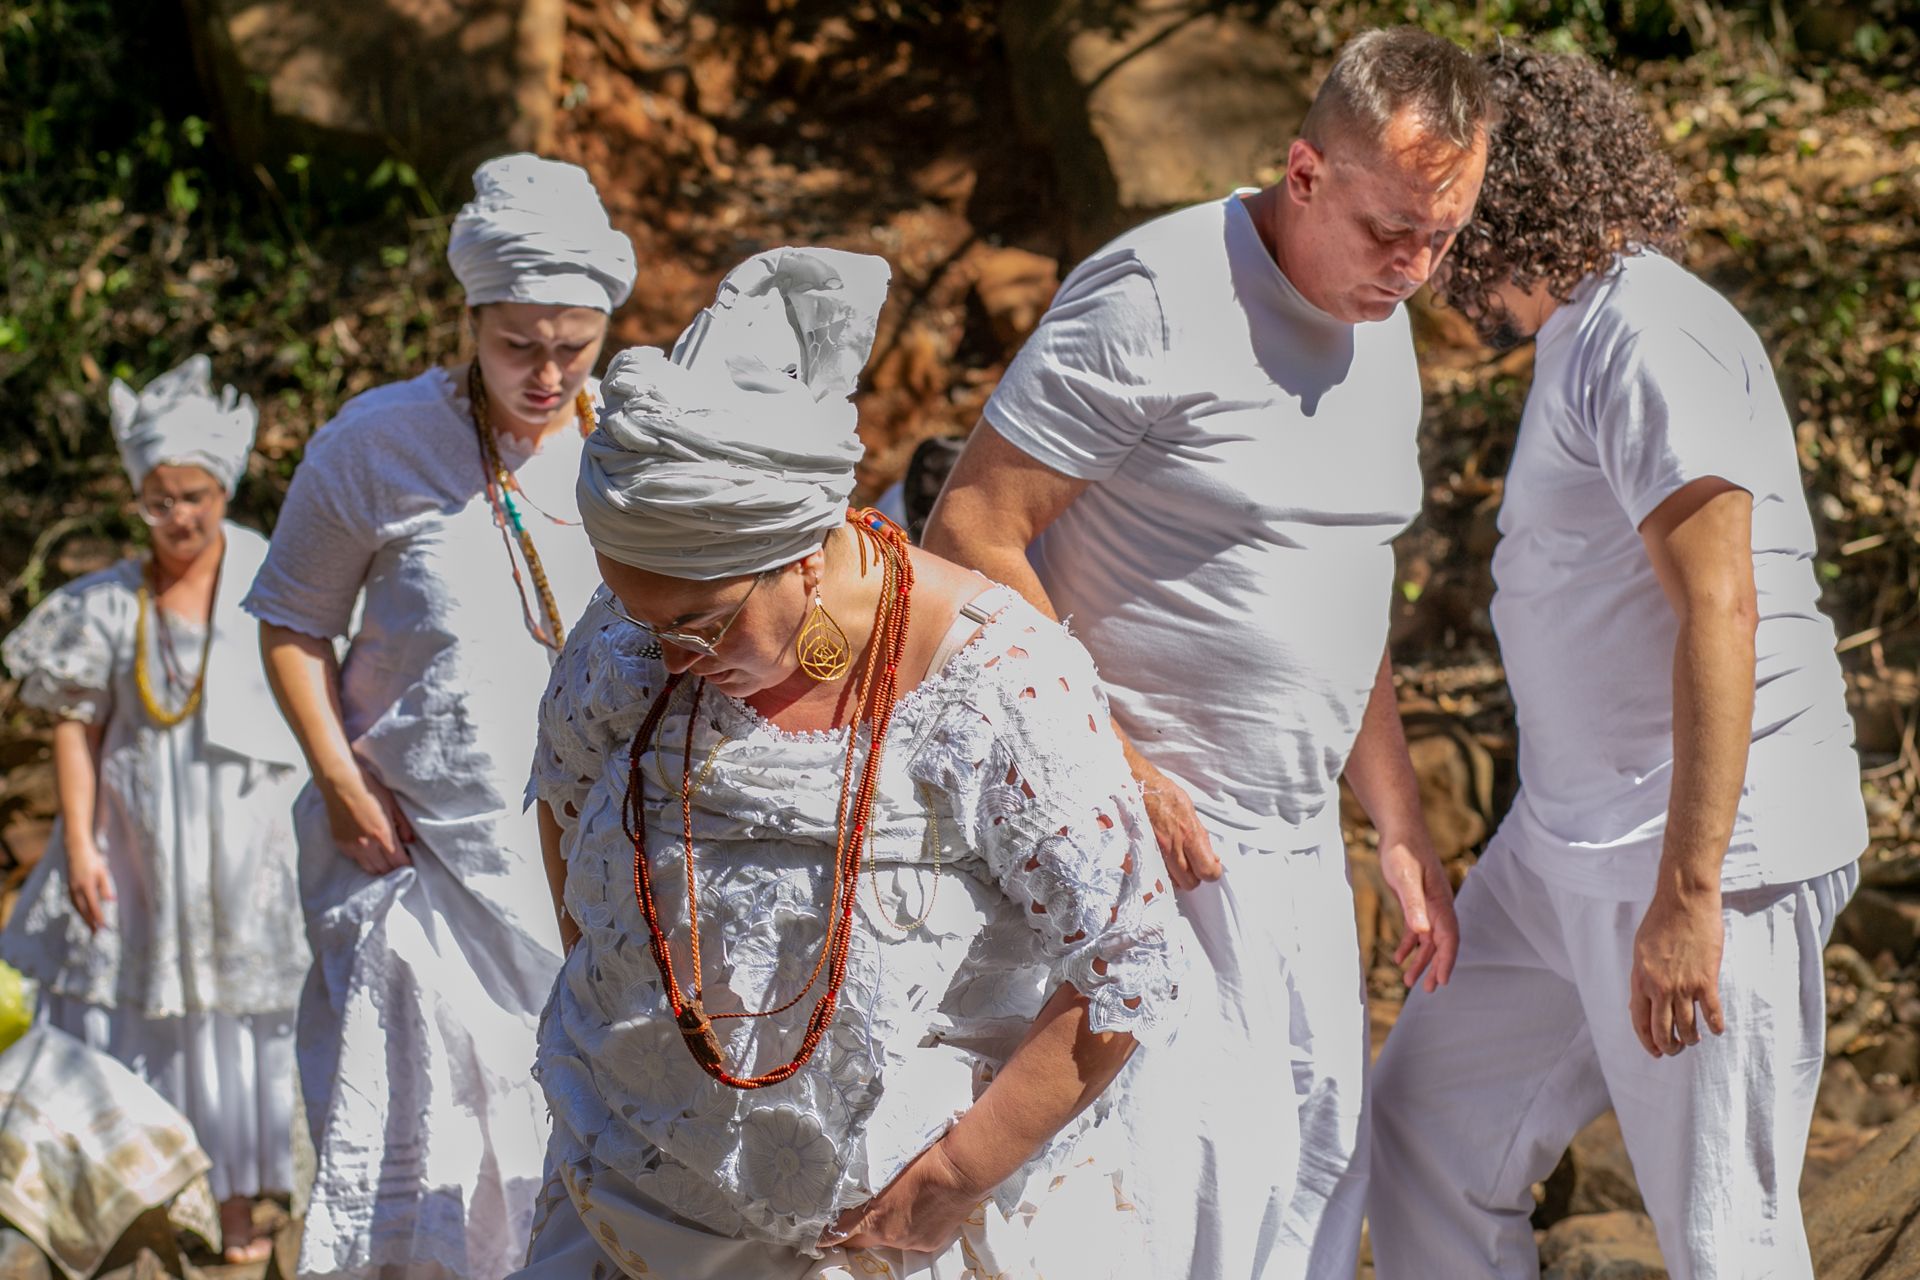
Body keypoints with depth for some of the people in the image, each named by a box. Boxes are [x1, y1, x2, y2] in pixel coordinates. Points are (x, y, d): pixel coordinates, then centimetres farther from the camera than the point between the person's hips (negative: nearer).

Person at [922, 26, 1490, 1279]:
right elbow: (971, 534, -17)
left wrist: (1405, 833, 19)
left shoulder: (1381, 330, 11)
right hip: (1153, 831, -8)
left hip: (1298, 839, 9)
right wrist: (1109, 768, -19)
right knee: (1204, 1173, -12)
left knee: (1322, 1153, 12)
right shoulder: (1156, 297, -16)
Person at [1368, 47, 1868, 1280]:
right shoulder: (1588, 336, 17)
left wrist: (1686, 894, -26)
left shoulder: (1647, 338, -15)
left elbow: (1719, 611, -23)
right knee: (1432, 1125, 14)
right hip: (1569, 849, 10)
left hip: (1706, 851, -10)